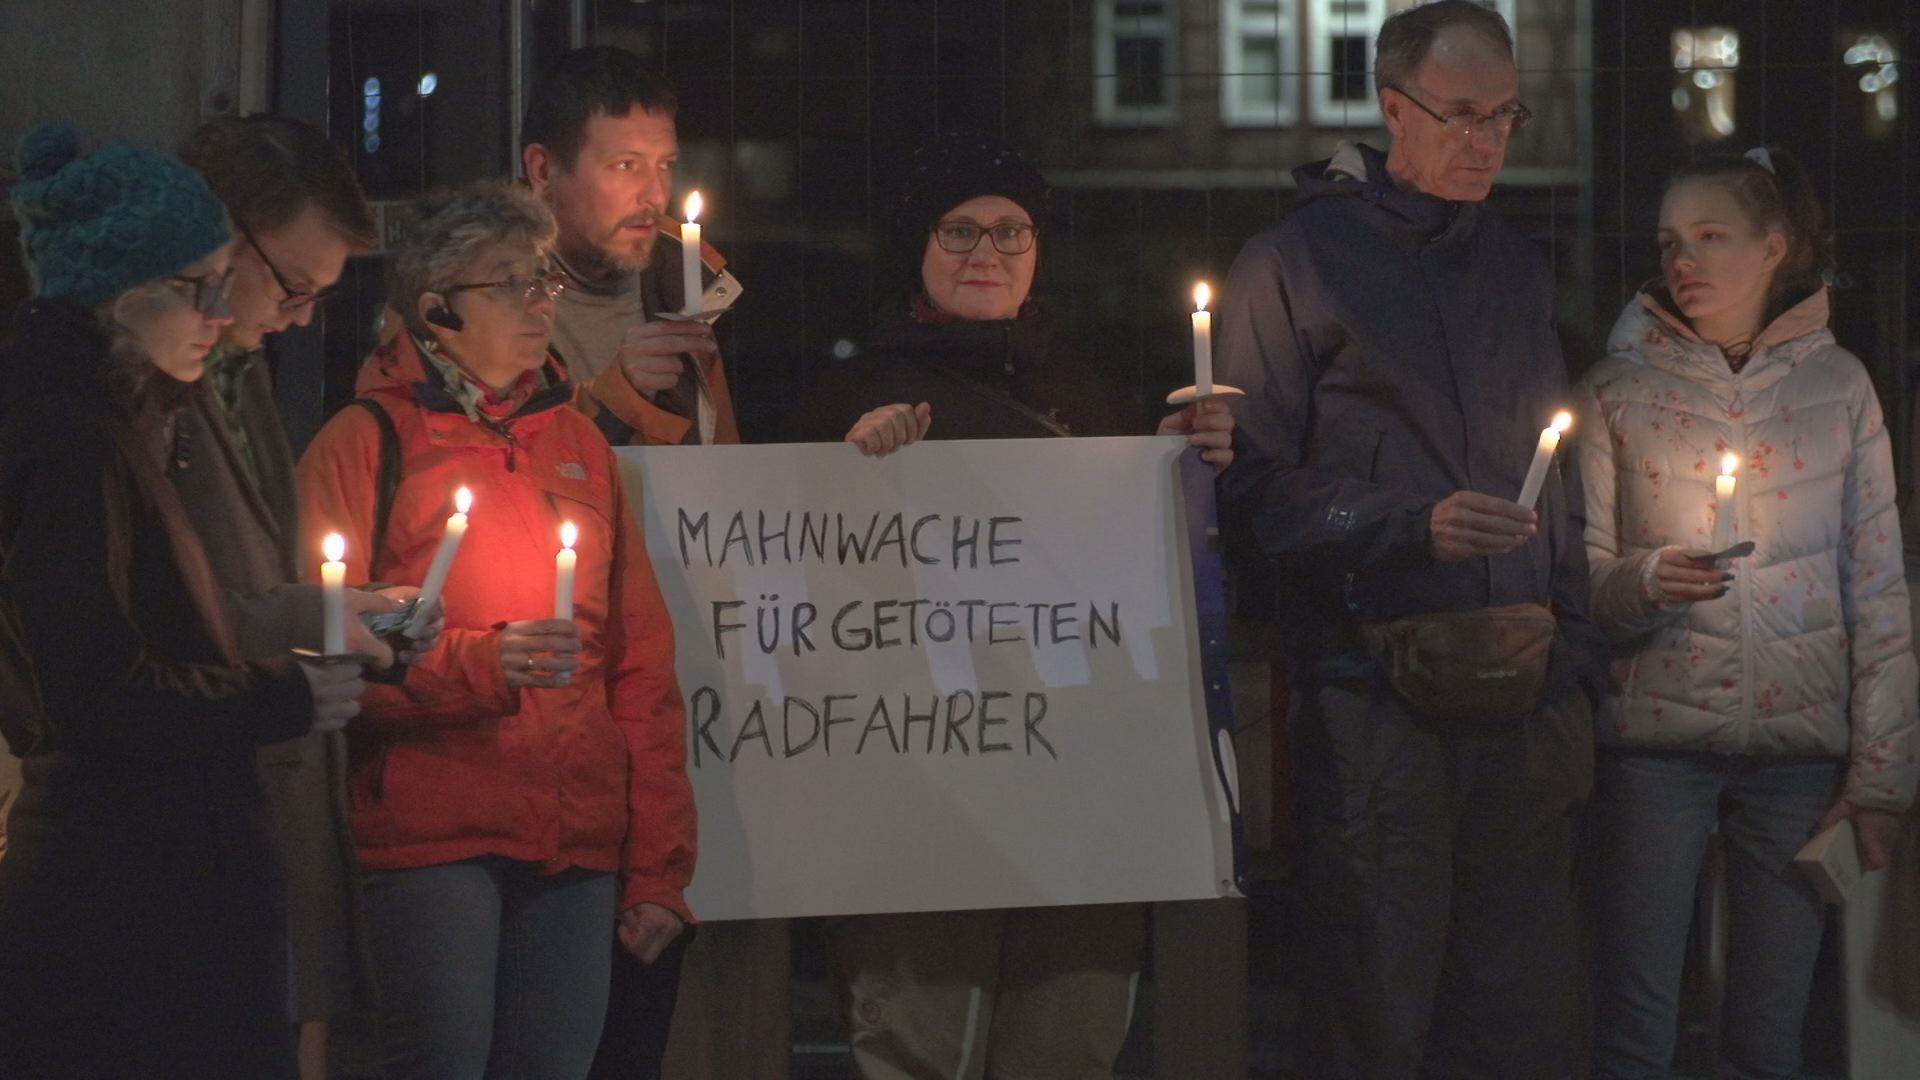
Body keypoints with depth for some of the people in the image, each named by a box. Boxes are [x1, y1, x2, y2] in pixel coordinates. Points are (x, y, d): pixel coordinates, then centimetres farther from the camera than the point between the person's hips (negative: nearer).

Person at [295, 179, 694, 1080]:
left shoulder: (579, 444, 15)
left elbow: (641, 665, 14)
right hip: (433, 834, -4)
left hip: (578, 841, 4)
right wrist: (480, 663, -19)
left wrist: (658, 866, 9)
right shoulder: (366, 442, 0)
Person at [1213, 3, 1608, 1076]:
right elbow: (1256, 482, -6)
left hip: (1526, 696, 5)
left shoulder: (1520, 267, 18)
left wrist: (1580, 656, 12)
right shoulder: (1296, 262, 0)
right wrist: (1415, 527, -17)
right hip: (1376, 694, -5)